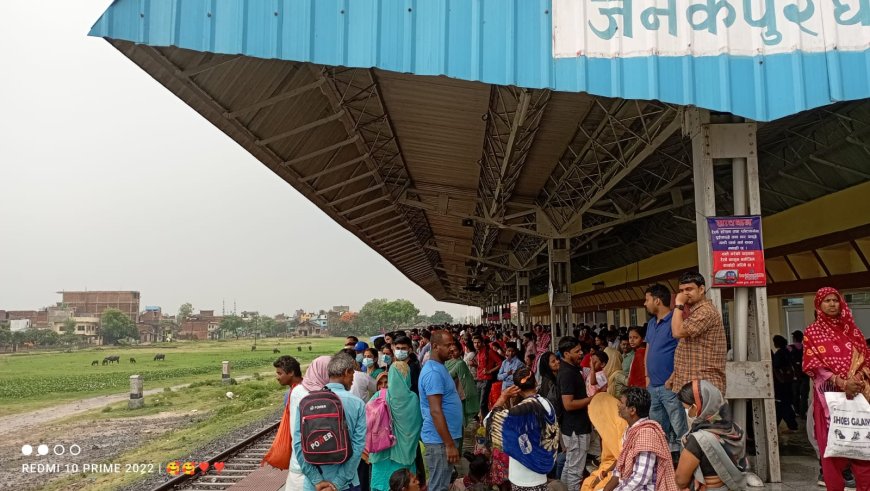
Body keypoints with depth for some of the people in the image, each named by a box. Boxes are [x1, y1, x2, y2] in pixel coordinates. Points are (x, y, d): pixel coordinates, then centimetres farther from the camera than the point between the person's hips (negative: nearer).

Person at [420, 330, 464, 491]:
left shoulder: (439, 368, 11)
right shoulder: (433, 372, -20)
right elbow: (435, 411, -24)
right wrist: (450, 444, -23)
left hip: (445, 437, 10)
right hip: (440, 440, -10)